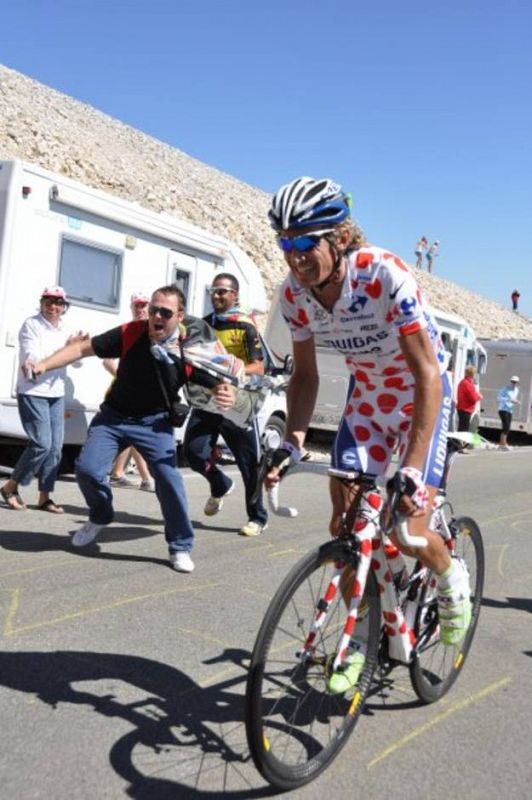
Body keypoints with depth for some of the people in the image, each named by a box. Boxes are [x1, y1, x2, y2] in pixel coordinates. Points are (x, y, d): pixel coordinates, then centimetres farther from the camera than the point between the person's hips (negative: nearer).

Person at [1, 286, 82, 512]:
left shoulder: (64, 330, 14)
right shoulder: (31, 324, -6)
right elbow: (31, 357, -18)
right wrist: (65, 348, -17)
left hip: (56, 394, 7)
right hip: (32, 392, -7)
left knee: (55, 447, 3)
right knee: (41, 444, -13)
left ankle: (44, 497, 12)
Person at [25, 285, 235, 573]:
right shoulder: (129, 333, -17)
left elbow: (216, 385, -13)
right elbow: (84, 348, -9)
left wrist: (224, 394, -38)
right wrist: (44, 365, -18)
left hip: (155, 422, -1)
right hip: (113, 416, 2)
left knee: (169, 480, -14)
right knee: (87, 468, -11)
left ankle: (180, 547, 6)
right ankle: (100, 517, 23)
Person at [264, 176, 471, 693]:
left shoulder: (385, 276, -32)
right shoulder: (294, 292, -15)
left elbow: (428, 374, -34)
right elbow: (304, 373, -4)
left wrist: (412, 468, -40)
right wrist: (291, 443, -17)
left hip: (420, 396, -4)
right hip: (365, 398, 5)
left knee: (409, 535, -12)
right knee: (344, 525, -3)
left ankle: (451, 579, 25)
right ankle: (362, 639, 19)